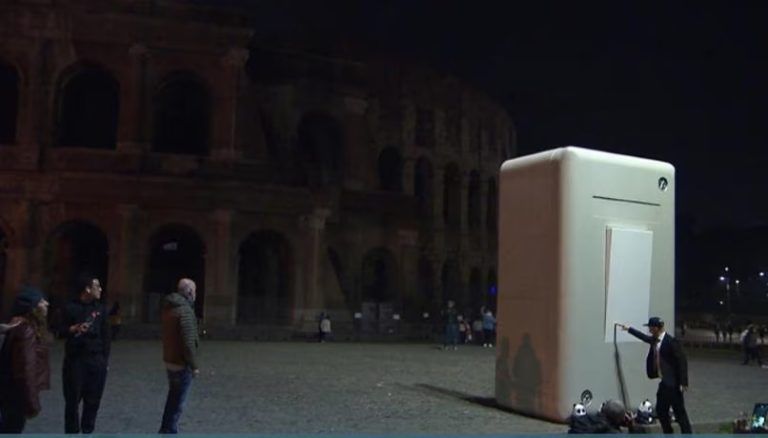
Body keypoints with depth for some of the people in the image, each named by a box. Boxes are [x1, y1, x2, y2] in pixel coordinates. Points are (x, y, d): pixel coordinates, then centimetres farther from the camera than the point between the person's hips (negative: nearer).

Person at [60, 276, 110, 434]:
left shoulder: (100, 308, 9)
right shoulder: (70, 308, -1)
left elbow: (105, 335, 9)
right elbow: (61, 331, 1)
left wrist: (105, 358, 4)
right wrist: (74, 329, -19)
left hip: (96, 360, 3)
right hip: (75, 360, -3)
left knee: (93, 400, 5)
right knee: (73, 399, 0)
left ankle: (88, 431, 18)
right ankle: (72, 432, 11)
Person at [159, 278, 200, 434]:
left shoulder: (168, 307, 8)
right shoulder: (185, 310, -20)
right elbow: (188, 342, -23)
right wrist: (194, 365, -17)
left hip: (170, 360, 9)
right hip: (181, 363, -9)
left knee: (173, 398, 21)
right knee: (177, 402, 0)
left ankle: (166, 430, 31)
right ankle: (170, 431, 5)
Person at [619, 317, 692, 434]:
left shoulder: (671, 341, -19)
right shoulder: (654, 340, 6)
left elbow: (682, 361, -18)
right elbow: (644, 337, 29)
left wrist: (683, 383, -20)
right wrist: (629, 329, 36)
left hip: (673, 383, -9)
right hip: (664, 382, 9)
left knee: (679, 412, -4)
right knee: (661, 410, 14)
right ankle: (668, 433, 26)